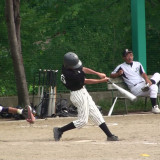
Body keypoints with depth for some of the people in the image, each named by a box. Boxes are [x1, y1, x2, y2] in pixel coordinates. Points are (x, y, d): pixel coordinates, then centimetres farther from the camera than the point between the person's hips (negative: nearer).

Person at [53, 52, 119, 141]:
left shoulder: (67, 66, -5)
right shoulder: (70, 74, -30)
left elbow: (83, 69, 7)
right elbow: (86, 81, -21)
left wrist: (98, 74, -2)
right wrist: (102, 80, -12)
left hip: (83, 92, 10)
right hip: (79, 95, -10)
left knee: (96, 114, 12)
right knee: (82, 120, -3)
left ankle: (109, 135, 16)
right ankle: (59, 131, 5)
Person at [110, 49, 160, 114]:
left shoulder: (138, 64, 19)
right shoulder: (121, 67, 7)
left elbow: (143, 74, 4)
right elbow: (111, 75, 3)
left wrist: (148, 81, -18)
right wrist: (118, 74, -20)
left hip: (144, 84, 6)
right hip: (135, 88, -6)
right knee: (153, 87, -29)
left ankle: (148, 85, -33)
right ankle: (154, 107, -33)